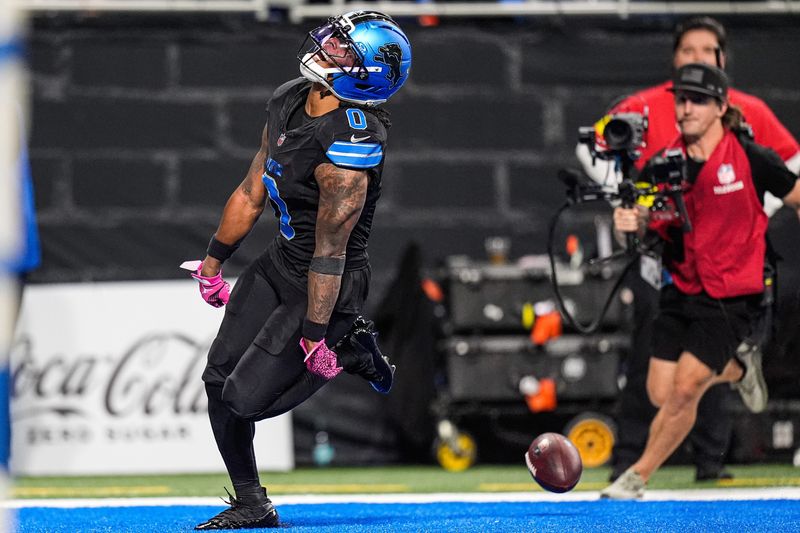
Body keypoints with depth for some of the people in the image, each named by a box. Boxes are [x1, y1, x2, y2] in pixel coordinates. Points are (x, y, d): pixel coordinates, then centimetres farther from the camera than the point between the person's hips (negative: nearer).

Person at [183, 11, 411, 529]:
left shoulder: (347, 148, -30)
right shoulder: (288, 101, -3)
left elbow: (330, 254, -25)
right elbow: (252, 192, 9)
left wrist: (314, 334, -19)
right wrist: (213, 262, 16)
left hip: (325, 287, -8)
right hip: (279, 262, 8)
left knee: (245, 399, -9)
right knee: (219, 377, 5)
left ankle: (348, 352, 11)